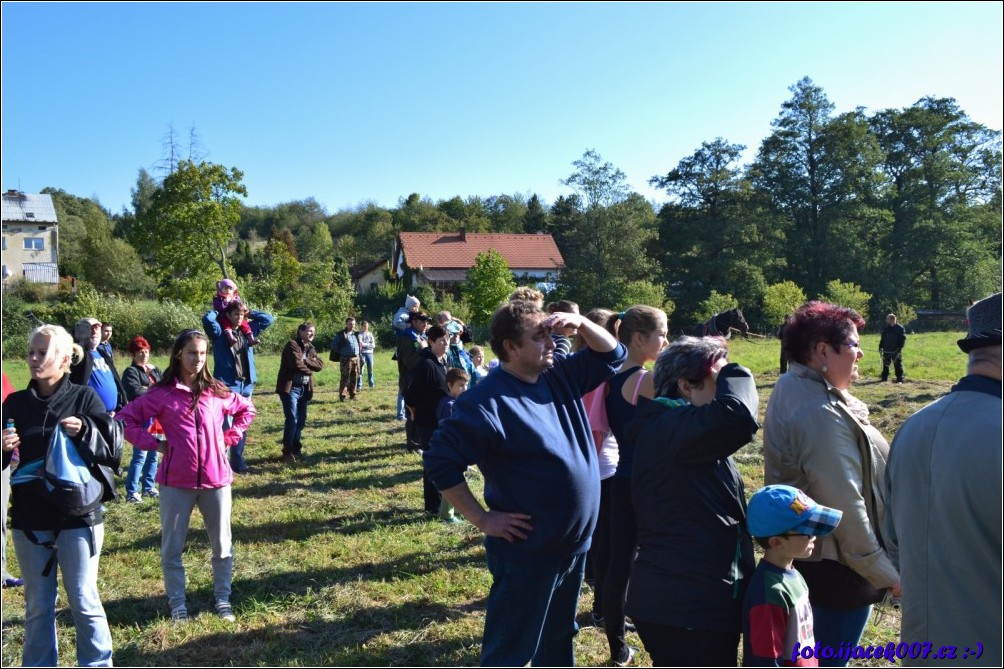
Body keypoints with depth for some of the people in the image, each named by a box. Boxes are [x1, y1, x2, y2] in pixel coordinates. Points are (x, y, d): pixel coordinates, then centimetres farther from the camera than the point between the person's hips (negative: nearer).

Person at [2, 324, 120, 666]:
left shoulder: (84, 397, -4)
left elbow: (114, 447, -5)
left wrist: (85, 431, -22)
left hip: (78, 514, -3)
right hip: (29, 518, 3)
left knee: (83, 600, 5)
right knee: (37, 604, 13)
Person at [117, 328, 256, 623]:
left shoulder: (217, 392, 4)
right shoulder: (161, 394, -2)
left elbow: (246, 409, 19)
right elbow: (126, 419, 2)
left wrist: (230, 438, 7)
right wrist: (154, 444, -6)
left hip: (216, 479, 2)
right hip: (176, 481, -1)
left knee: (222, 544, 10)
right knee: (172, 547, 9)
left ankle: (222, 599, 26)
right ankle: (177, 604, 25)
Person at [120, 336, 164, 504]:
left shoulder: (156, 370, 19)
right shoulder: (131, 372, -3)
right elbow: (136, 392, -19)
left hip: (157, 418, 7)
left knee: (152, 455, 11)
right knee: (140, 456, -9)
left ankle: (149, 487, 20)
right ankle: (131, 492, -4)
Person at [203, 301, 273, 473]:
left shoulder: (248, 330, 11)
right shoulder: (220, 333, -4)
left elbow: (268, 319, 18)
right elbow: (207, 319, -23)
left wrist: (249, 314, 10)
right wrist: (218, 310, -3)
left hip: (246, 385, 6)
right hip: (227, 386, -6)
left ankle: (238, 462, 24)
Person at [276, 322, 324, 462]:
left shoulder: (311, 348, 16)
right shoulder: (292, 345, -9)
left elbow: (320, 365, 2)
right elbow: (297, 364, -21)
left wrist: (306, 361, -13)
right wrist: (309, 370, -3)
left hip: (304, 388, 8)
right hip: (290, 387, -8)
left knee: (301, 420, 10)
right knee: (292, 419, -10)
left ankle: (296, 448, 22)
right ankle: (287, 451, -2)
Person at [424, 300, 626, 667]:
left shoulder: (561, 376, 3)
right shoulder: (488, 401, -21)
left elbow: (612, 355, 12)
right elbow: (440, 460, -21)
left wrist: (580, 322, -7)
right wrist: (482, 519, -19)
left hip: (575, 541, 8)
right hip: (526, 549, -7)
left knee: (558, 638, 26)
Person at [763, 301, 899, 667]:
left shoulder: (793, 391, 5)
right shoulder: (820, 414, -28)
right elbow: (846, 506, -26)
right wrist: (884, 572, -16)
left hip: (802, 554, 10)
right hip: (834, 567, -10)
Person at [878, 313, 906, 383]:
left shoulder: (900, 328, -5)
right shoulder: (885, 328, 10)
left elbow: (903, 339, -6)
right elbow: (882, 339, 16)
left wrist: (899, 348, -14)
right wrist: (880, 347, 9)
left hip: (896, 351, -5)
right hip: (886, 350, 5)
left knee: (898, 365, -2)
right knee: (885, 365, 10)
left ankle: (899, 379, 2)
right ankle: (884, 378, 20)